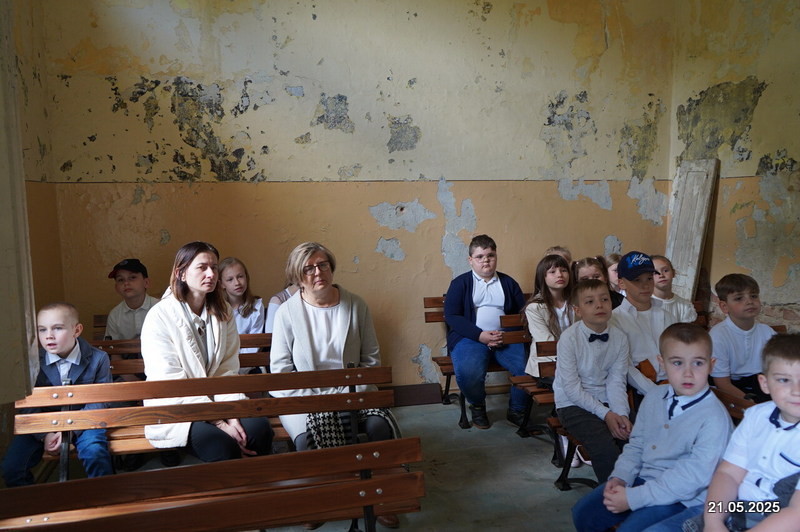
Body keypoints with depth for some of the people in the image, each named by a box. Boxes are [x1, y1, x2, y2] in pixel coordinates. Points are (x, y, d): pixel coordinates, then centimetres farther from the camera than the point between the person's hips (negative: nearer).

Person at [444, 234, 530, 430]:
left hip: (506, 339, 3)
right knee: (468, 372, -33)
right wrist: (480, 335, -15)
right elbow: (451, 316, -2)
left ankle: (516, 410, 5)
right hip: (470, 338, -2)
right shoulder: (460, 283, 9)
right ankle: (478, 407, 3)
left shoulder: (508, 283, 18)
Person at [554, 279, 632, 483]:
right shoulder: (569, 338, -15)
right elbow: (571, 388, -15)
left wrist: (622, 414, -17)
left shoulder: (619, 338, -1)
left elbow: (616, 382, -2)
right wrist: (605, 414, -18)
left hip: (607, 401, 5)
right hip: (573, 404, -5)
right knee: (606, 449, -25)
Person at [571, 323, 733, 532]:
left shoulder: (714, 417, -21)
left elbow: (695, 475, -25)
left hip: (683, 499, -7)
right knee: (583, 513, 6)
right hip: (644, 479, 7)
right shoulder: (655, 397, 2)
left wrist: (633, 497, -25)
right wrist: (619, 477, -6)